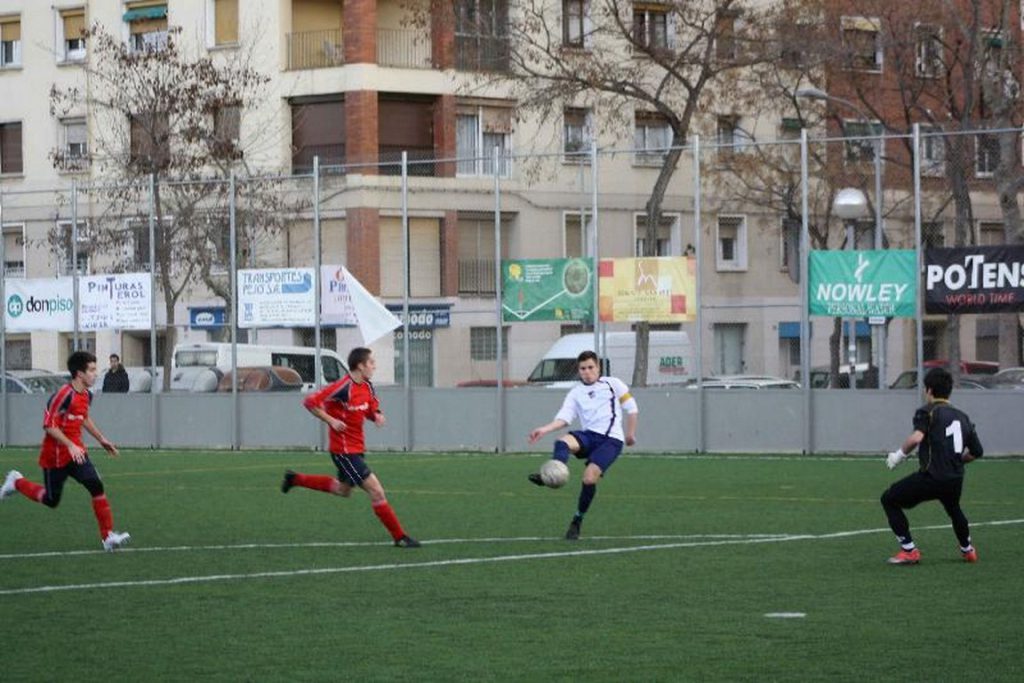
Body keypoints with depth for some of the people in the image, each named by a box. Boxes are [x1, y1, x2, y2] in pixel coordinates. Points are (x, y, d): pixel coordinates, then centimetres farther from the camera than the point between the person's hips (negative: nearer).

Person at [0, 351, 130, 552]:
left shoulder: (87, 395, 5)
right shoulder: (64, 395, -22)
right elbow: (49, 425, -23)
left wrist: (102, 439, 23)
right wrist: (70, 446, -28)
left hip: (76, 452, 7)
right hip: (55, 455, -7)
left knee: (96, 486, -13)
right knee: (51, 500, 8)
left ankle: (108, 536, -14)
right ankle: (17, 482, 35)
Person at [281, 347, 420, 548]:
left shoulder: (367, 387, 3)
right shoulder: (344, 387, -22)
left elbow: (372, 409, 19)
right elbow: (310, 402, -21)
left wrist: (377, 416, -4)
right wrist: (331, 421, -24)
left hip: (356, 448, 10)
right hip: (345, 451, -10)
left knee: (343, 489, 28)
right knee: (376, 491, -11)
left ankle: (295, 479, 40)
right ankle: (399, 537, -4)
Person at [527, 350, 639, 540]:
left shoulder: (613, 384, 10)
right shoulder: (575, 393, 15)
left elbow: (632, 409, 14)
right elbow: (564, 417, 0)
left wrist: (630, 433, 10)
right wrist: (545, 429, -16)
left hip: (611, 439, -3)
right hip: (589, 436, 3)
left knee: (590, 477, -22)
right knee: (563, 442, -32)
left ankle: (577, 522, -6)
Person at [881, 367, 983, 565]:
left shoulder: (928, 411, -3)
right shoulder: (962, 417, 17)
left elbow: (916, 437, -23)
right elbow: (977, 452, 18)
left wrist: (899, 454, -9)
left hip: (931, 478, -7)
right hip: (956, 480, 7)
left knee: (889, 499, 9)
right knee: (953, 508, 38)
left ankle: (909, 550, 2)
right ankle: (967, 549, 50)